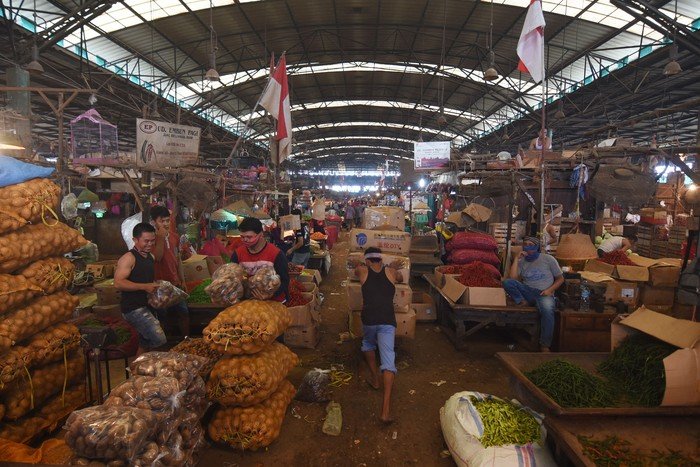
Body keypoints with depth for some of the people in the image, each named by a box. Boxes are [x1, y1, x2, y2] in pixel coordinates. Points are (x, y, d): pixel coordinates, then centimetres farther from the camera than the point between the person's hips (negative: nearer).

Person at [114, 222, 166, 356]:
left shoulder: (150, 257, 12)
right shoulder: (129, 258, -14)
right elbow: (118, 283, -23)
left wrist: (158, 286, 13)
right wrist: (144, 287, -27)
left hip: (147, 307, 9)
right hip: (134, 308, -9)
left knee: (146, 343, 18)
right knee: (159, 340, -21)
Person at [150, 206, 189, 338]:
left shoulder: (174, 236, 8)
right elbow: (157, 257, -24)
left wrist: (182, 280, 14)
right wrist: (161, 238, -28)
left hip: (175, 283, 6)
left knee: (184, 312, 10)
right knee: (160, 317, 4)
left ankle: (186, 338, 23)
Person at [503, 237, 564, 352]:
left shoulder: (548, 259, 6)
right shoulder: (522, 262, 12)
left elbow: (560, 278, 9)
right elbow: (513, 277, -5)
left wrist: (550, 290, -8)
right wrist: (516, 259, -6)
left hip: (544, 294, -2)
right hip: (527, 292, 2)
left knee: (547, 309, -37)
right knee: (507, 282, -23)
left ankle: (544, 346, -27)